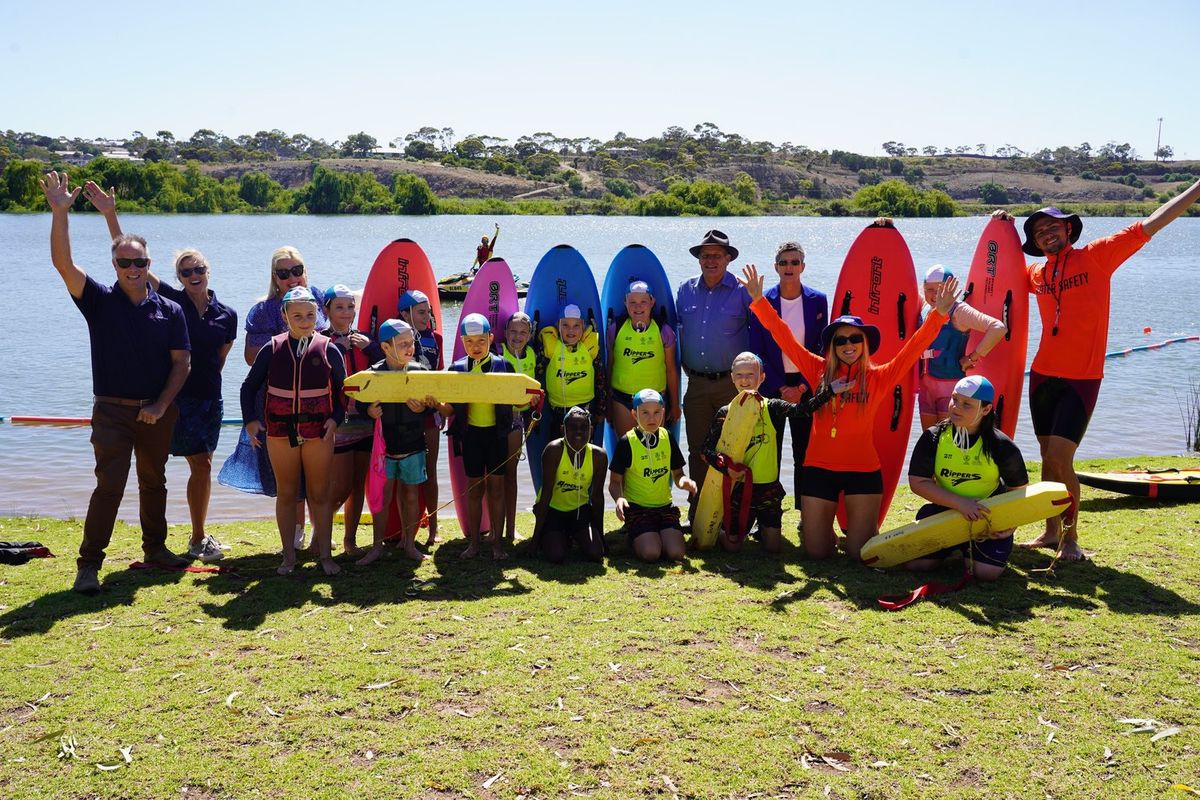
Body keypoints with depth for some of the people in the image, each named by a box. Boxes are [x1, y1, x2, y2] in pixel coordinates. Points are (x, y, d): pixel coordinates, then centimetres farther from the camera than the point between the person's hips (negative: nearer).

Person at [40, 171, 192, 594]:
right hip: (113, 411, -3)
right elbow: (63, 263, -16)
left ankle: (155, 548, 31)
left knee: (154, 483, 16)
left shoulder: (170, 310, 2)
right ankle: (89, 564, -3)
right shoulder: (100, 301, -2)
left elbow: (182, 362, 1)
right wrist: (59, 213, -27)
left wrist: (161, 405, -9)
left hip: (157, 412, 3)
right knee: (109, 485, -9)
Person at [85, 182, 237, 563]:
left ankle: (199, 535, 23)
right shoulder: (170, 301, -4)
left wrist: (208, 384, 12)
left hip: (210, 398, 4)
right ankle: (198, 540, 5)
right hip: (178, 396, -4)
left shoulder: (227, 315, 5)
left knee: (202, 467, 11)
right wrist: (110, 215, -17)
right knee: (201, 466, -7)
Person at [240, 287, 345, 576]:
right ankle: (288, 556, 18)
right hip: (280, 431, 1)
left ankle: (325, 555, 14)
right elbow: (249, 386, 7)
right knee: (286, 494, 9)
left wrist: (335, 418, -8)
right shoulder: (272, 349, 1)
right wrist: (251, 420, -3)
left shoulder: (328, 349, -1)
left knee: (319, 494, 5)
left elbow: (343, 390, 5)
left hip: (319, 432, -1)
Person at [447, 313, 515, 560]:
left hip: (496, 432, -1)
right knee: (474, 486, 8)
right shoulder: (457, 369, 1)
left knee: (496, 486, 4)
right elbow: (451, 407, 1)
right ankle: (474, 540, 18)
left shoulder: (502, 365, -2)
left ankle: (497, 540, 13)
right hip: (470, 433, 1)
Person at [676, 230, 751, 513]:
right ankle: (698, 514, 18)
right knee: (698, 450, 9)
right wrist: (686, 365, 13)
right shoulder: (685, 290, 9)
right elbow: (677, 330, 19)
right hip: (696, 384, 4)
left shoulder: (742, 291, -4)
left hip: (732, 383, -4)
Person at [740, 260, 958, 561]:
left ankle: (855, 534, 38)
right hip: (819, 469, 1)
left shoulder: (878, 377, 0)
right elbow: (783, 336, 0)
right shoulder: (819, 372, 2)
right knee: (817, 553, 6)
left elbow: (914, 348, -6)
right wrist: (759, 300, -6)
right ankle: (825, 531, 40)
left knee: (860, 554, 3)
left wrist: (938, 313, -16)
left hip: (864, 471, -1)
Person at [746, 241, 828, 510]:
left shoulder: (818, 300, 2)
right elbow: (757, 352, -2)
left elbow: (822, 349, 3)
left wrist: (802, 387, -6)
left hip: (806, 386, 1)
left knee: (805, 454, 5)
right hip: (772, 386, -1)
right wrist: (781, 388, -7)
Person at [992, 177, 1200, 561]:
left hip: (1081, 379, -5)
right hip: (1043, 377, 5)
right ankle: (1051, 532, 23)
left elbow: (1152, 223, -5)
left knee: (1060, 460, -10)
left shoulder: (1096, 256, -3)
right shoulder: (1036, 273, 9)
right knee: (1048, 458, 11)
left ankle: (1071, 536, 6)